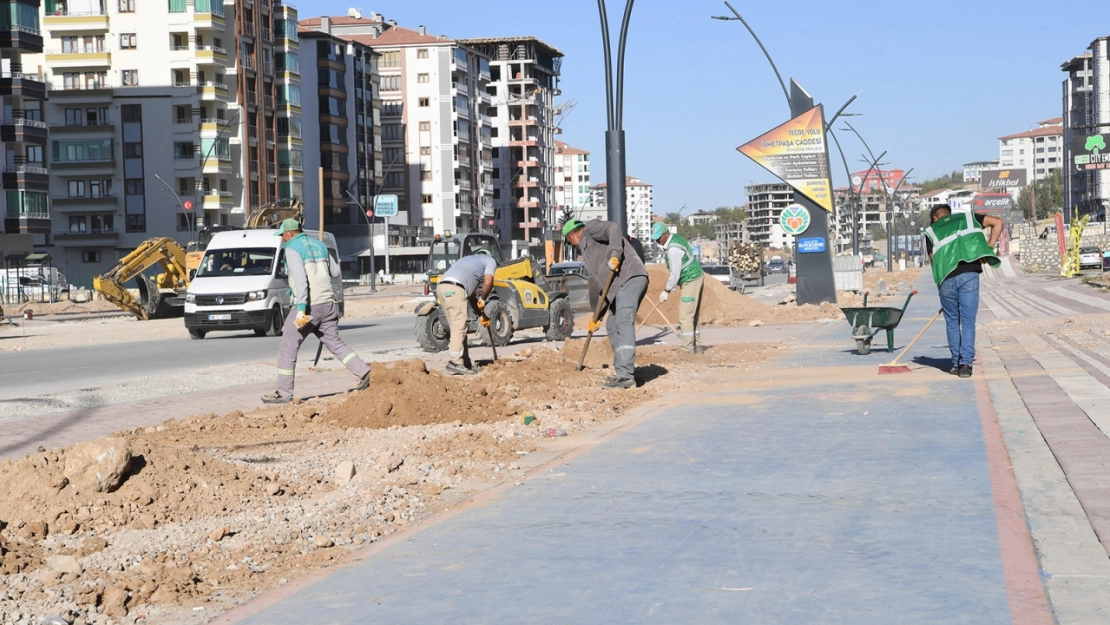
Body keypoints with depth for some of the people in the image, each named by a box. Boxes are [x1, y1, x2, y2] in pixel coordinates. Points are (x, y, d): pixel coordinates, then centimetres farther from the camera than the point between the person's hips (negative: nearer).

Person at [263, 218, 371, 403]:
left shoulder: (292, 249, -8)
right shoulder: (319, 245, 15)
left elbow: (300, 279, -20)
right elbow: (335, 272, 21)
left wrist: (301, 308, -25)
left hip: (308, 305, -7)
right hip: (328, 303, 7)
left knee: (288, 348, 1)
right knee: (335, 343, 16)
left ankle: (284, 393, 2)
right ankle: (364, 372, 3)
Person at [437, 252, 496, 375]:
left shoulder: (471, 260, 39)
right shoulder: (490, 260, 18)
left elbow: (471, 295, 38)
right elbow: (488, 282, -2)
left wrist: (481, 314, 37)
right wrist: (482, 300, 13)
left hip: (442, 287, 8)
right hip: (454, 288, -8)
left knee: (457, 327, 12)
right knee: (459, 326, -10)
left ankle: (465, 363, 15)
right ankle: (455, 362, -18)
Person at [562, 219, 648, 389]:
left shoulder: (590, 228, 8)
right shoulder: (588, 249, 32)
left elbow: (613, 228, -13)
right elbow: (605, 285, 32)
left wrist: (615, 255, -24)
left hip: (630, 277, -11)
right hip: (620, 285, 11)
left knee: (623, 323, -19)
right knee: (612, 326, 16)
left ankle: (625, 376, -28)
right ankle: (625, 371, 19)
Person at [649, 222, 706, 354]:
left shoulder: (673, 249, -24)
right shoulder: (675, 238, 8)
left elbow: (675, 274, -20)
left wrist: (666, 291, -9)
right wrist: (669, 288, 15)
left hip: (691, 281, -11)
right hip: (696, 277, 11)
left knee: (685, 316, -10)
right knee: (691, 315, 14)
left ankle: (688, 348, -9)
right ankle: (694, 345, 19)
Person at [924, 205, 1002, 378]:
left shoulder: (931, 232, 17)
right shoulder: (967, 218, 20)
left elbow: (934, 260, 11)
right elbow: (997, 222, 13)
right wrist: (989, 247, 15)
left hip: (947, 278, 0)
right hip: (970, 275, 0)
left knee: (952, 322, 14)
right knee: (968, 321, 4)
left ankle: (956, 363, 14)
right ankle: (966, 364, -3)